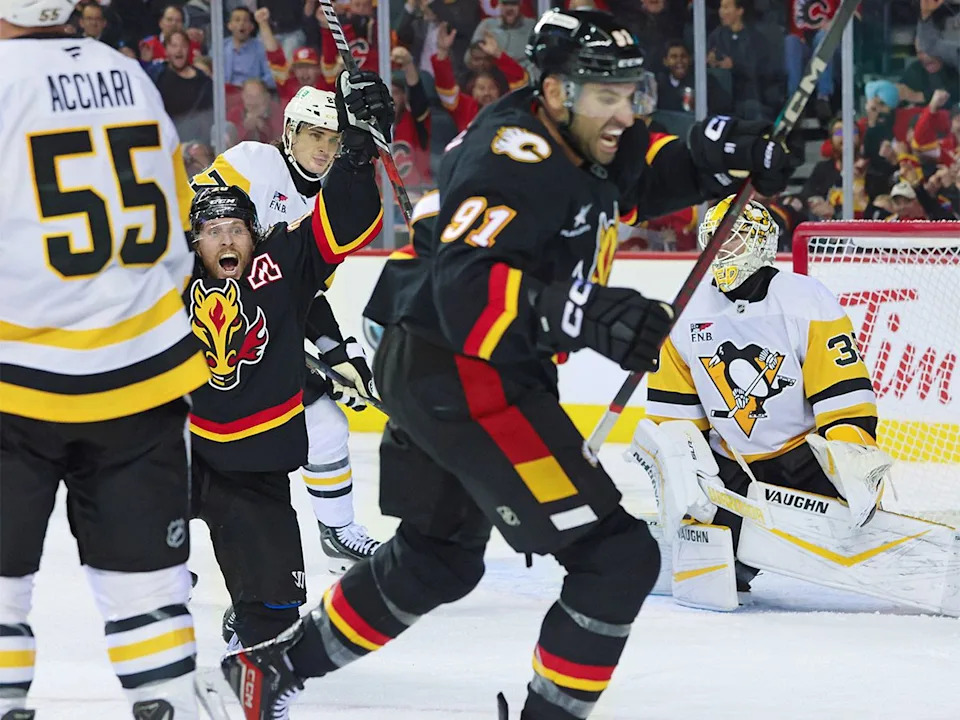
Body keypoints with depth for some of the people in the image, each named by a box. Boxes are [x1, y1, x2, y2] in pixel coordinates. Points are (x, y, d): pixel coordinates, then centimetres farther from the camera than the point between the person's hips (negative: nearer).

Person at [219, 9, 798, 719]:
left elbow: (642, 173, 19)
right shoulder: (516, 161, -24)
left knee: (439, 559, 30)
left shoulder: (573, 141, 5)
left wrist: (716, 154, -3)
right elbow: (468, 290, -35)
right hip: (465, 383, -11)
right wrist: (587, 315, -47)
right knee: (618, 557, -12)